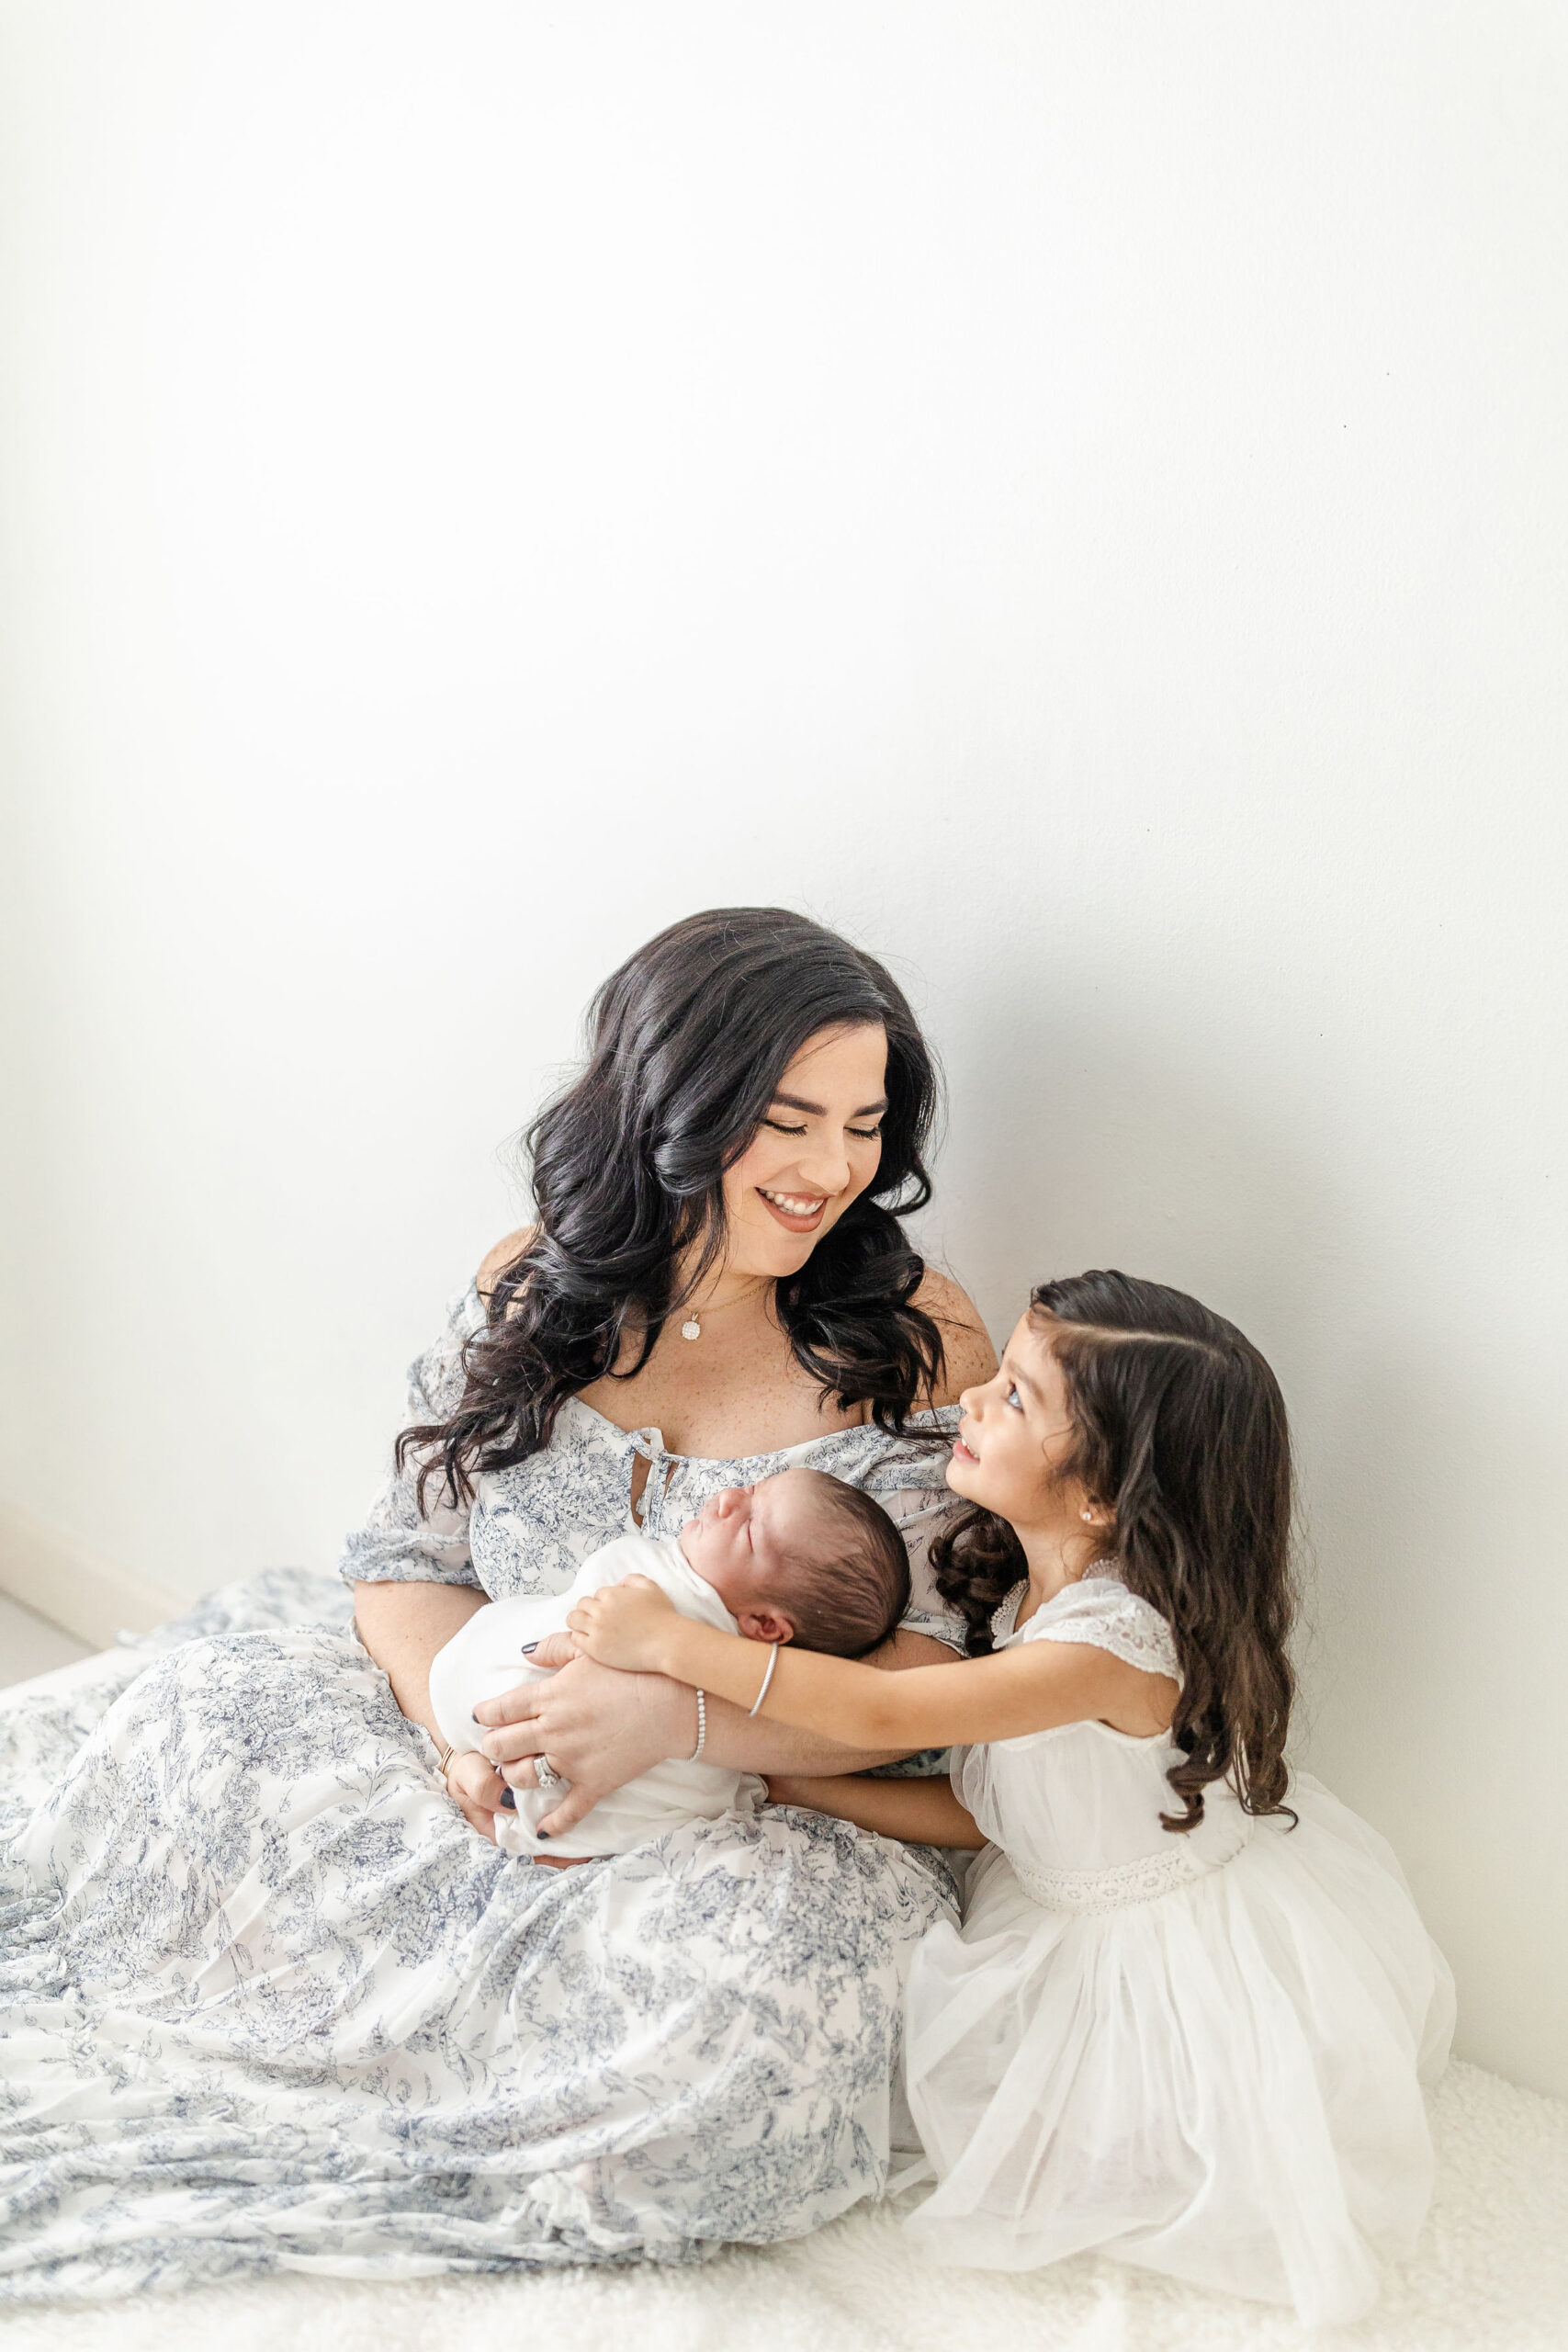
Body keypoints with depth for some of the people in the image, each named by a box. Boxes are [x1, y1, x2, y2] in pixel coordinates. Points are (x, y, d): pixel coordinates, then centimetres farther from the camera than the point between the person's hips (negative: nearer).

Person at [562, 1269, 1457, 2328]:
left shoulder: (1118, 1643, -35)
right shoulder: (1028, 1593, -7)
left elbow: (882, 1711, -37)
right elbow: (980, 1811, -4)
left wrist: (669, 1640, -35)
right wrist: (795, 1782, -12)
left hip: (1185, 1957, -8)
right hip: (1068, 1916, 8)